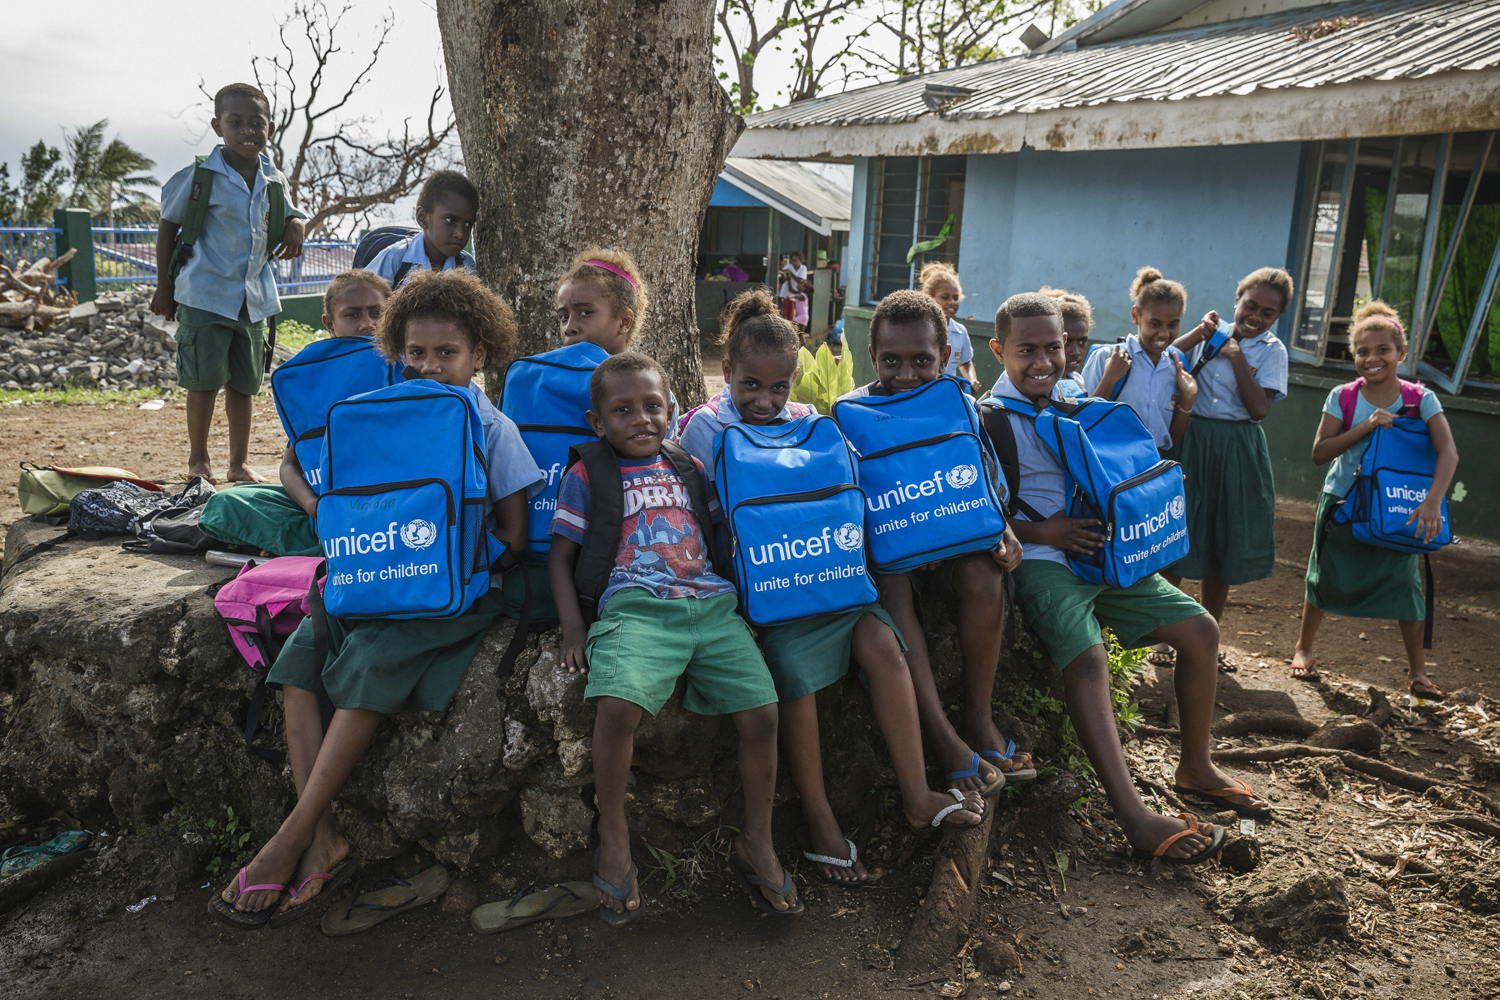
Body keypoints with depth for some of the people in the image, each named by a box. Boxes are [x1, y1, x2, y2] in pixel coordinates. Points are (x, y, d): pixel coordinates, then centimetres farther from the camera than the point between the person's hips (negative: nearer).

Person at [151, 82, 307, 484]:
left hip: (254, 297, 4)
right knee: (205, 381, 0)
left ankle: (239, 463, 21)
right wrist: (164, 286, 1)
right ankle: (198, 459, 18)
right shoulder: (200, 176, -7)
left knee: (244, 383, 10)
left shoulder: (274, 180, 5)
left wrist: (295, 227, -6)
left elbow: (290, 215, 21)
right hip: (205, 295, -4)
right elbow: (169, 226, 1)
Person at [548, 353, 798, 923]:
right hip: (634, 607, -3)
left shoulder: (689, 469, 23)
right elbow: (561, 556, 10)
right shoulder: (586, 476, 12)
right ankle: (613, 839, -8)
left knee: (762, 711, -14)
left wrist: (741, 595, 13)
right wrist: (573, 628, -3)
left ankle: (756, 843, 7)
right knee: (618, 705, -32)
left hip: (710, 604, 4)